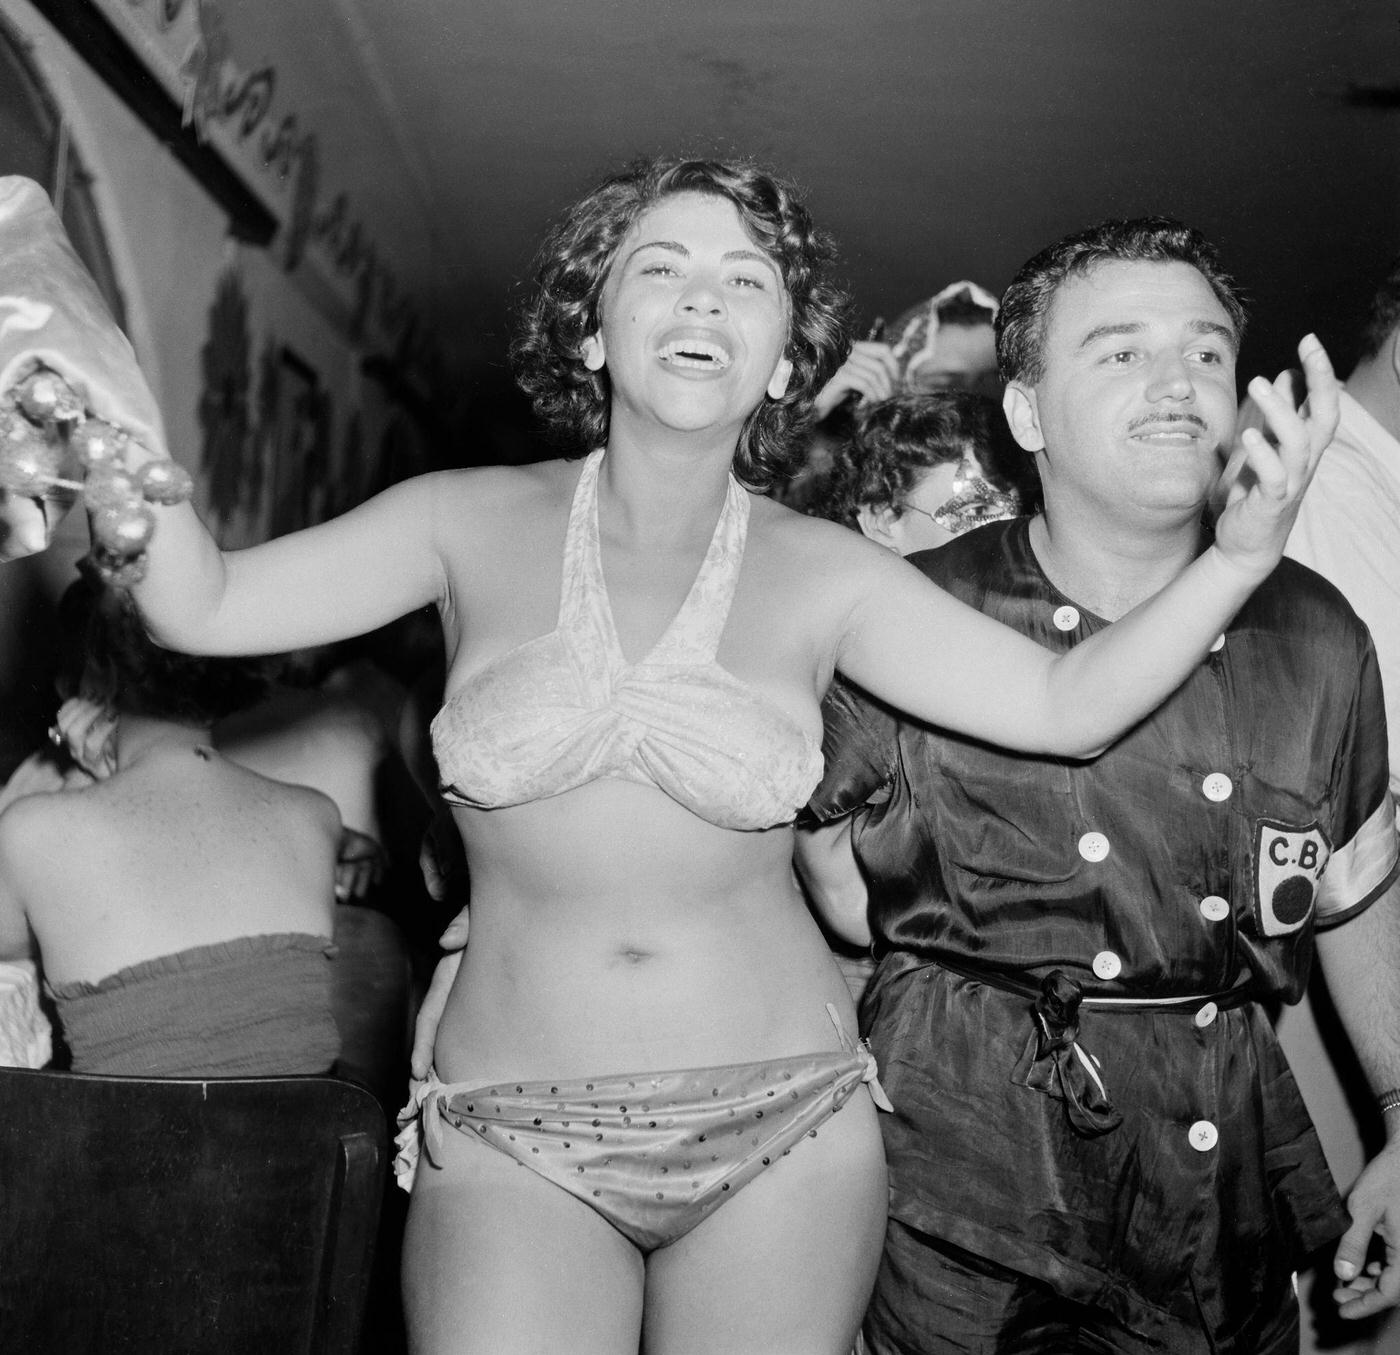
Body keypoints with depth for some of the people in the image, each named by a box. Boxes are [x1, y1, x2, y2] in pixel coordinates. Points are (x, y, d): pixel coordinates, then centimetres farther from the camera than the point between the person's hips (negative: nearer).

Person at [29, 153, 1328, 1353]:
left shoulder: (821, 575, 0)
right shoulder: (475, 525, 0)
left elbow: (1065, 702, -4)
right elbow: (203, 604, -6)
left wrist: (1241, 555, -18)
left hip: (783, 1129, 1)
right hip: (513, 1148, -1)